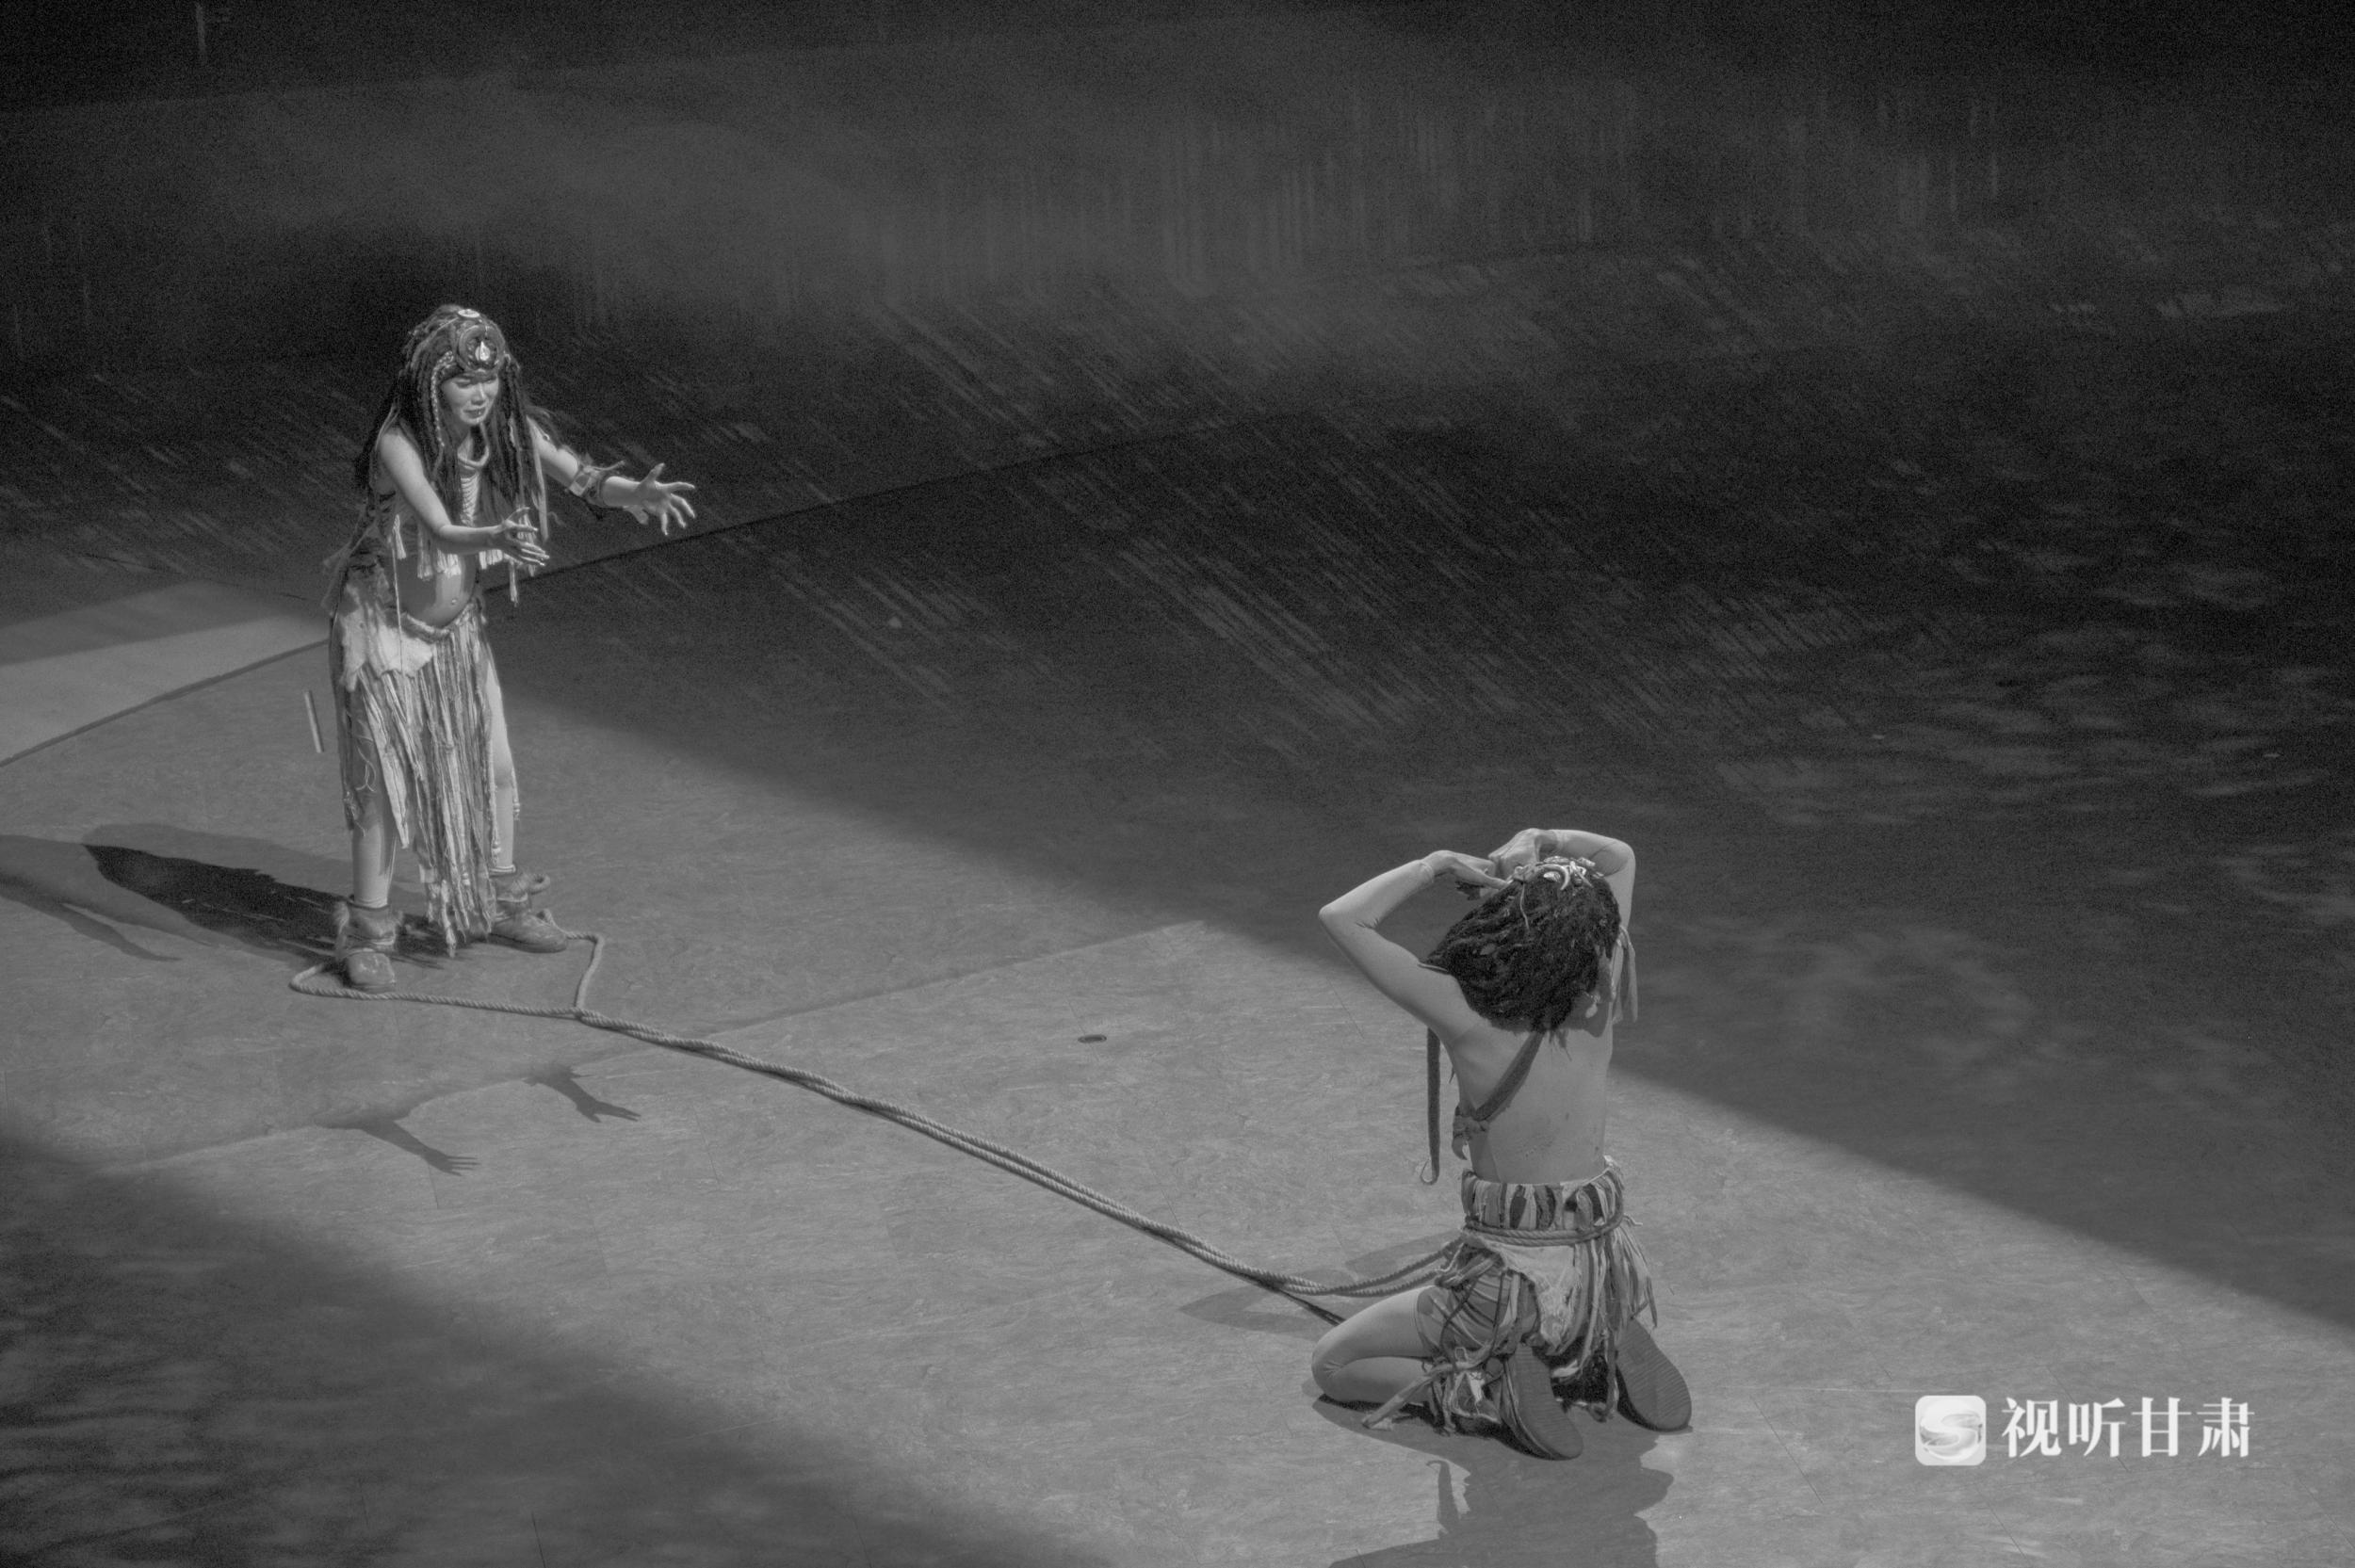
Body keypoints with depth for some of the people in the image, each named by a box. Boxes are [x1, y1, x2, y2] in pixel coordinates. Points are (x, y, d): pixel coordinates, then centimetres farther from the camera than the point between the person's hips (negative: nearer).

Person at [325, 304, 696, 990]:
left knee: (490, 763, 12)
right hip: (380, 622, -6)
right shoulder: (398, 444, -30)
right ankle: (368, 931, 9)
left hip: (457, 624, 6)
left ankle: (502, 901, 31)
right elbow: (441, 532, -42)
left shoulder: (507, 431, -14)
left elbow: (584, 477, -22)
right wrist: (499, 539, -62)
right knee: (386, 776, -3)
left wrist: (638, 493, -43)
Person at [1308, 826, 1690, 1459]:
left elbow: (1342, 918, -17)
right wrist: (1541, 840, -6)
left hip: (1515, 1283, -5)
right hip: (1607, 1275, 5)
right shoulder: (1596, 1011, -6)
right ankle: (1605, 1359, 10)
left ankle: (1490, 1389, -8)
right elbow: (1620, 858, 9)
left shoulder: (1471, 1023, -19)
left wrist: (1436, 864, -8)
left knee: (1333, 1365, 12)